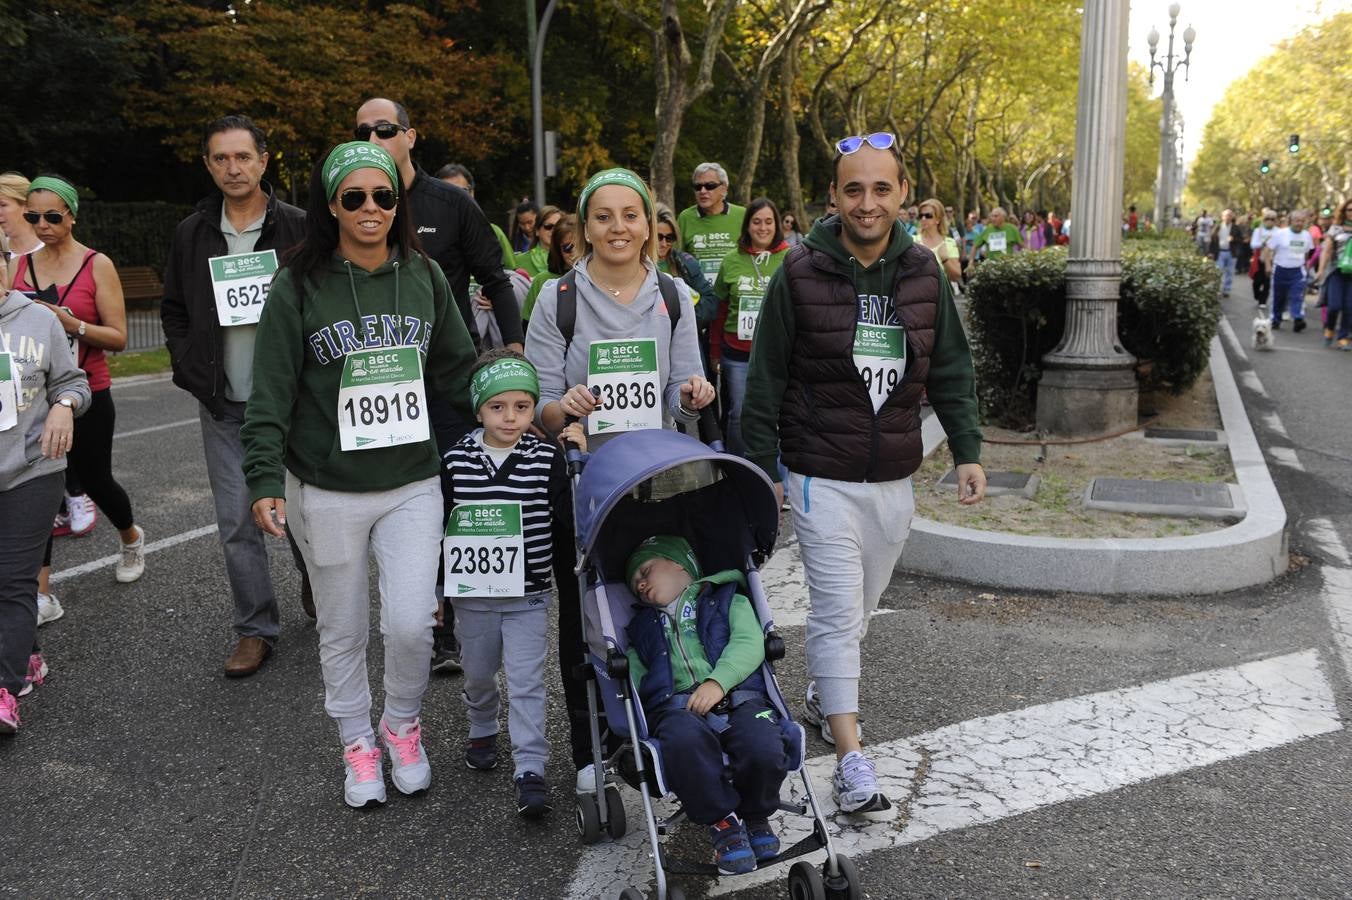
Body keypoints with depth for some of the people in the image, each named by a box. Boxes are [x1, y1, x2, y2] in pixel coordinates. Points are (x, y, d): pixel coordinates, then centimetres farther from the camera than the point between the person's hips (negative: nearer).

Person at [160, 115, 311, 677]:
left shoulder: (298, 228, -4)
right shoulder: (192, 234, 6)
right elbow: (174, 311, 15)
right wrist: (193, 374, 3)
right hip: (224, 406, 3)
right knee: (237, 520, 3)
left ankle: (311, 573, 39)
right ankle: (255, 628, 15)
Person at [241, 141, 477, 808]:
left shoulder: (424, 277, 3)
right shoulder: (299, 287, -6)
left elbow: (458, 373, 10)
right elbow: (271, 395, -6)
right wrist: (265, 481, -13)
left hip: (413, 484, 1)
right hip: (328, 492, -1)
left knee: (411, 624, -5)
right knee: (343, 632, 11)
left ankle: (402, 726, 25)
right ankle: (357, 746, 33)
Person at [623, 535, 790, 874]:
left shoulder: (728, 599, 23)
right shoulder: (642, 626, 34)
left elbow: (749, 643, 4)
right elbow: (633, 680, 21)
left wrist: (718, 681, -14)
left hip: (738, 696, -1)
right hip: (676, 706, 1)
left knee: (765, 749, -33)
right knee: (685, 741, -38)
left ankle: (755, 814, 1)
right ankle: (722, 821, -15)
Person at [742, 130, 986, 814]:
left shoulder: (924, 273, 3)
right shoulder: (801, 274, -8)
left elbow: (950, 371, 10)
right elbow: (766, 379, -4)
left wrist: (967, 452, 3)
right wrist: (763, 468, -5)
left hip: (894, 478, 4)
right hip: (821, 476, -4)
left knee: (859, 606, 17)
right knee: (838, 611, -6)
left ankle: (821, 696, 40)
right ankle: (851, 759, 0)